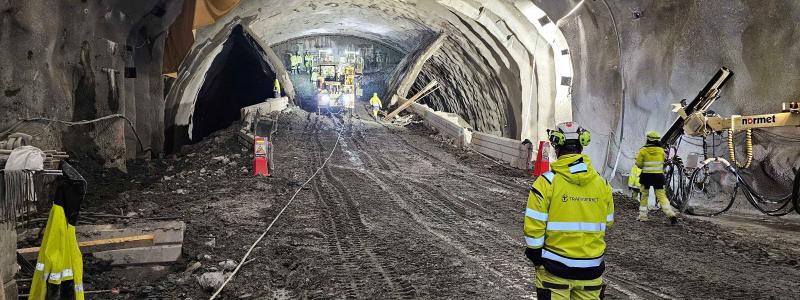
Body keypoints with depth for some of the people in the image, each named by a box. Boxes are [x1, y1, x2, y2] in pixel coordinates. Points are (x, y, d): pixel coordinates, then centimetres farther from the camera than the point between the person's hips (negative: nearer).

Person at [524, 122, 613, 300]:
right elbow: (607, 224, 11)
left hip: (555, 269, -3)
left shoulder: (547, 182, -13)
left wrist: (534, 253, 3)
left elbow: (533, 227, -12)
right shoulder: (602, 183, 0)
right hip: (591, 270, 3)